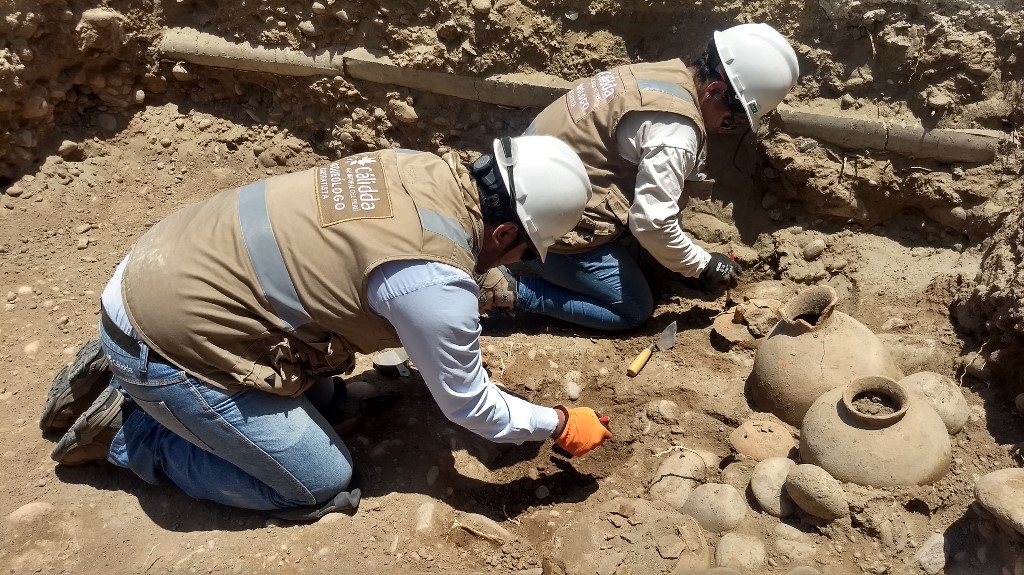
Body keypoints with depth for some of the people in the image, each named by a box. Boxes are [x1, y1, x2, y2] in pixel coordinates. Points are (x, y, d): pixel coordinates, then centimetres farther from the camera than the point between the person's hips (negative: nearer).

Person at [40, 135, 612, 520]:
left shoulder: (426, 169, -2)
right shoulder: (436, 278, -25)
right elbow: (469, 405, -9)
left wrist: (457, 344, 23)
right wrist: (561, 424, 5)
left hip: (170, 264, 9)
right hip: (168, 337, -8)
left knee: (319, 395, 23)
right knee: (323, 485, 3)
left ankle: (123, 372, 23)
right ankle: (123, 430, 9)